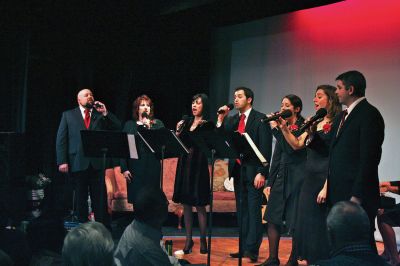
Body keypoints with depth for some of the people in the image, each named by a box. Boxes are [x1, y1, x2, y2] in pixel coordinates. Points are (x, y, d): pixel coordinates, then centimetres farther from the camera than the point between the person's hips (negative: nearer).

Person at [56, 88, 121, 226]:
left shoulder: (100, 115, 14)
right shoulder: (68, 115, 10)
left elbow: (117, 127, 4)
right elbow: (61, 139, 4)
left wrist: (105, 113, -6)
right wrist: (62, 161, -6)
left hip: (97, 163, 1)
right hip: (78, 162, -1)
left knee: (100, 198, 0)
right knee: (80, 198, 5)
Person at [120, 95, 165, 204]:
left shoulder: (158, 124, 9)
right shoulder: (129, 125, 10)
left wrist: (149, 128, -10)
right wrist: (124, 168, -3)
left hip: (152, 167, 0)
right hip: (134, 167, 1)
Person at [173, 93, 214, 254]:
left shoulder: (208, 125, -3)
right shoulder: (186, 123, 13)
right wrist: (178, 132, -2)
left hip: (198, 166, -5)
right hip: (184, 164, 6)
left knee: (199, 205, -3)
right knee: (186, 204, 7)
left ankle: (203, 240, 6)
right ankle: (188, 240, 14)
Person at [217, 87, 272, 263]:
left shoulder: (260, 119, -5)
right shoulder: (232, 120, 14)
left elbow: (266, 147, -10)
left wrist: (261, 172, -17)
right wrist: (221, 120, -3)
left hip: (253, 171, -7)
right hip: (237, 170, 7)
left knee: (253, 210, -9)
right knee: (241, 211, 9)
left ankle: (252, 250, -12)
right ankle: (243, 248, 13)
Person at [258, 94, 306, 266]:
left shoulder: (302, 127, -7)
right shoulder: (283, 126, 14)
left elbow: (291, 148, -21)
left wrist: (276, 129, -17)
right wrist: (270, 182, 15)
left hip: (296, 178, -7)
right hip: (281, 176, 7)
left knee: (295, 221, -1)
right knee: (273, 218, 3)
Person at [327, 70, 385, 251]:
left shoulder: (369, 114, -10)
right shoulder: (341, 117, 19)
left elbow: (369, 158, -17)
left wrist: (357, 195, -20)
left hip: (357, 195, -9)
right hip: (339, 194, 9)